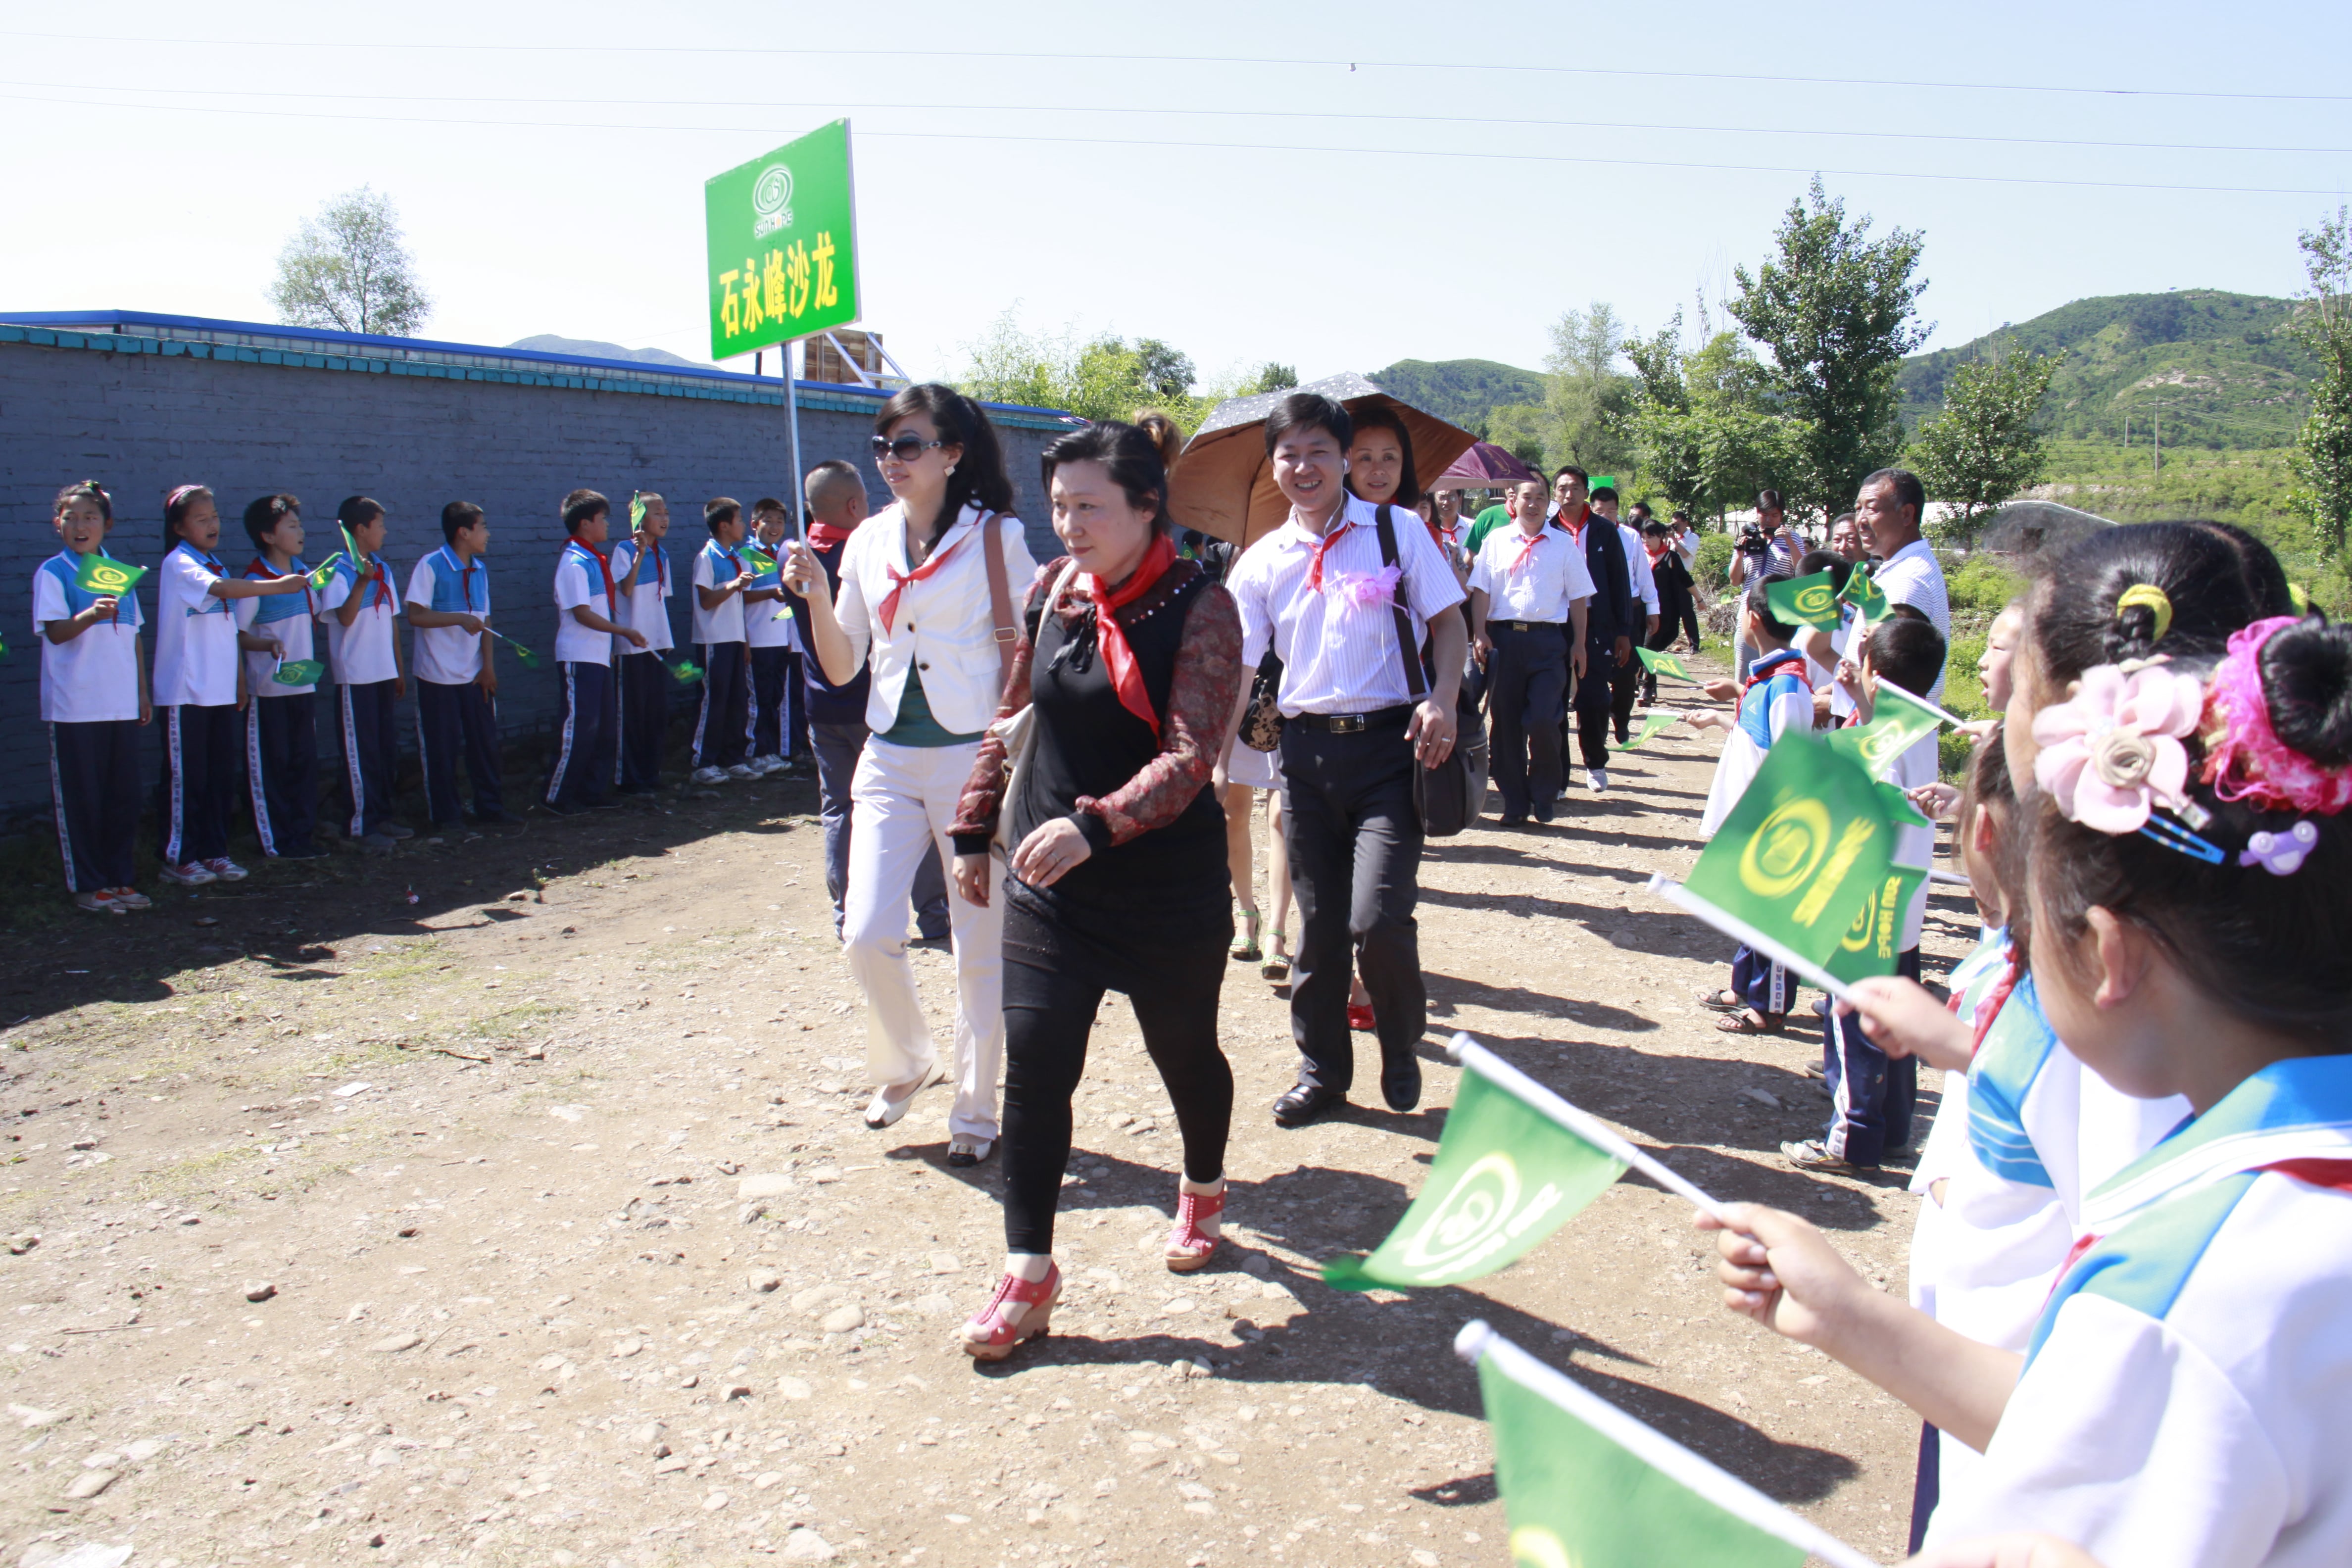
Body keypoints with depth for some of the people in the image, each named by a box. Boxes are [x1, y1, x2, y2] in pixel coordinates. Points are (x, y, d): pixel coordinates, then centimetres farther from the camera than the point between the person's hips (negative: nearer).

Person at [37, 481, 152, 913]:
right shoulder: (52, 573, -3)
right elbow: (55, 632, -13)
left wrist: (143, 694, 15)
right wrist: (92, 614, -32)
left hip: (121, 705, 5)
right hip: (75, 707, -4)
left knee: (123, 796, 8)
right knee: (80, 799, 2)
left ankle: (122, 880, 17)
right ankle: (88, 886, 10)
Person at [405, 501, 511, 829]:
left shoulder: (480, 570, 8)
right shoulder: (431, 566, -9)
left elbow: (484, 621, 8)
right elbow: (415, 615, -16)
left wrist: (489, 665, 0)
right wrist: (460, 618, -24)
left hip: (475, 675, 5)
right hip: (438, 676, -5)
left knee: (485, 741, 8)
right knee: (441, 747, 3)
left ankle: (491, 806, 19)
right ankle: (446, 812, 14)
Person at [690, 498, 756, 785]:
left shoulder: (737, 559, 14)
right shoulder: (707, 558, -8)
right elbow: (706, 601, -14)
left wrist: (745, 641, 16)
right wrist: (734, 585, -26)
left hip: (735, 639, 7)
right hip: (714, 640, -7)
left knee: (738, 702, 8)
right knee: (713, 702, -5)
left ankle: (732, 760, 15)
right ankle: (703, 764, 1)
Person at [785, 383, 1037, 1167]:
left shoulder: (996, 537, -3)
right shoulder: (869, 540, 9)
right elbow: (841, 667, 10)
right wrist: (816, 595, -5)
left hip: (973, 755, -3)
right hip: (889, 758, 4)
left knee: (982, 944, 3)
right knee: (868, 934, -6)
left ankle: (975, 1109, 20)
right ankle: (906, 1062, 23)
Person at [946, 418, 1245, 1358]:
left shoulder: (1199, 608, -13)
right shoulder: (1051, 591, 3)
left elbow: (1189, 758, -23)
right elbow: (1013, 717, 14)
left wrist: (1095, 825, -36)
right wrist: (975, 830, 15)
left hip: (1168, 887, -3)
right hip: (1047, 883, 4)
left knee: (1185, 1051, 15)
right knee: (1035, 1061, -4)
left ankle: (1203, 1193, 44)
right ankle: (1027, 1273, 7)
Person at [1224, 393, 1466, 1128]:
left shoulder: (1397, 531, 2)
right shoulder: (1261, 562, 8)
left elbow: (1449, 624, 4)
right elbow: (1236, 667, 5)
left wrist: (1442, 700, -14)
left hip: (1388, 743, -3)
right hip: (1307, 749, 3)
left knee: (1377, 919, -13)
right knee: (1318, 923, 9)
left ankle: (1402, 1050, 15)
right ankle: (1322, 1069, 26)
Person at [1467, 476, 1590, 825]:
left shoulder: (1563, 544, 7)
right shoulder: (1495, 542, 8)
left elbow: (1577, 597, 8)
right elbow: (1481, 590, 5)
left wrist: (1579, 644, 3)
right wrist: (1480, 634, -5)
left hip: (1548, 641, -1)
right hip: (1503, 638, 1)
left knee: (1543, 721, -11)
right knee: (1506, 723, 4)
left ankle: (1545, 794, 12)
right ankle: (1514, 803, 15)